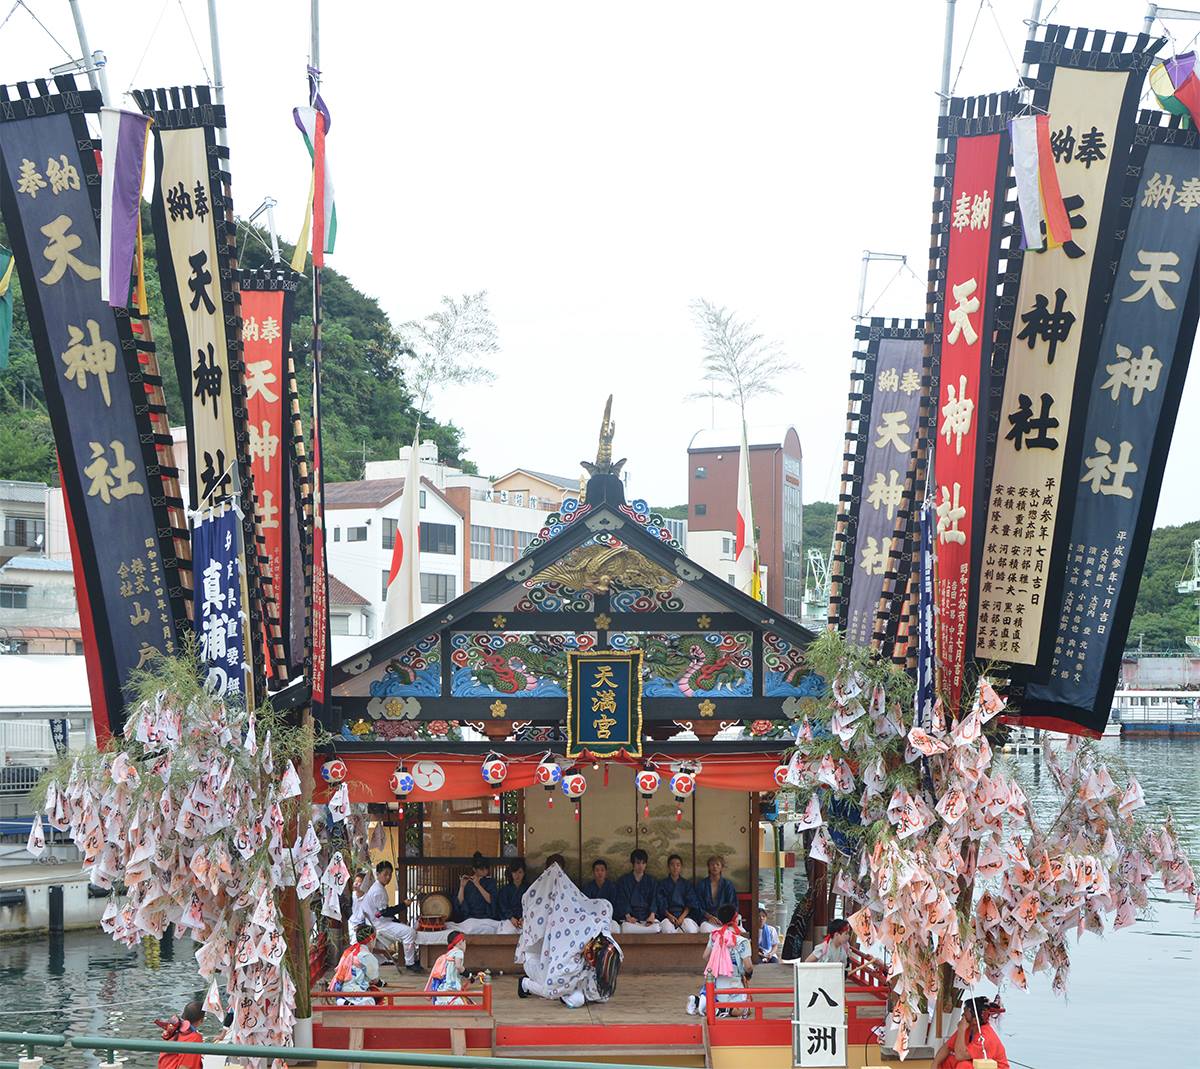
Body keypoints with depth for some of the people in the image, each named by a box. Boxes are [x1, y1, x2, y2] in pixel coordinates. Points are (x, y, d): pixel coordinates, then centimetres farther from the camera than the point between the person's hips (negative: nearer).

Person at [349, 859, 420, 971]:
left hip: (383, 921, 11)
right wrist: (403, 905, -16)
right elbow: (384, 912, -21)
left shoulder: (380, 888, 15)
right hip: (379, 925, -11)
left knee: (412, 930, 10)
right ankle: (409, 964, -15)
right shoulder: (378, 891, -18)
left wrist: (397, 921, 11)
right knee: (409, 932, -21)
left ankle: (414, 959, 11)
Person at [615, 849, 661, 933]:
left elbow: (654, 900, 7)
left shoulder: (651, 881, 18)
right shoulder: (623, 881, 13)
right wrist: (628, 916, -17)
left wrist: (652, 915, -14)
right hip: (630, 915, -1)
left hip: (647, 916, 1)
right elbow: (622, 900, 2)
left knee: (655, 929, -31)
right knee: (627, 928, -35)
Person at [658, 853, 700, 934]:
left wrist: (682, 917, -12)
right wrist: (669, 916, -15)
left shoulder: (686, 884, 16)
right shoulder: (662, 884, 12)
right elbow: (661, 904, 4)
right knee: (668, 929, -35)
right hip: (668, 915, -1)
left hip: (684, 915, 1)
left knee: (692, 930, -31)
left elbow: (690, 904, 6)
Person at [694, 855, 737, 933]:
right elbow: (698, 906, 9)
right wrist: (709, 916, -9)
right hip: (707, 920, 0)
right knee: (706, 929, -36)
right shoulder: (701, 884, 12)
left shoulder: (728, 884, 13)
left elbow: (732, 906, 10)